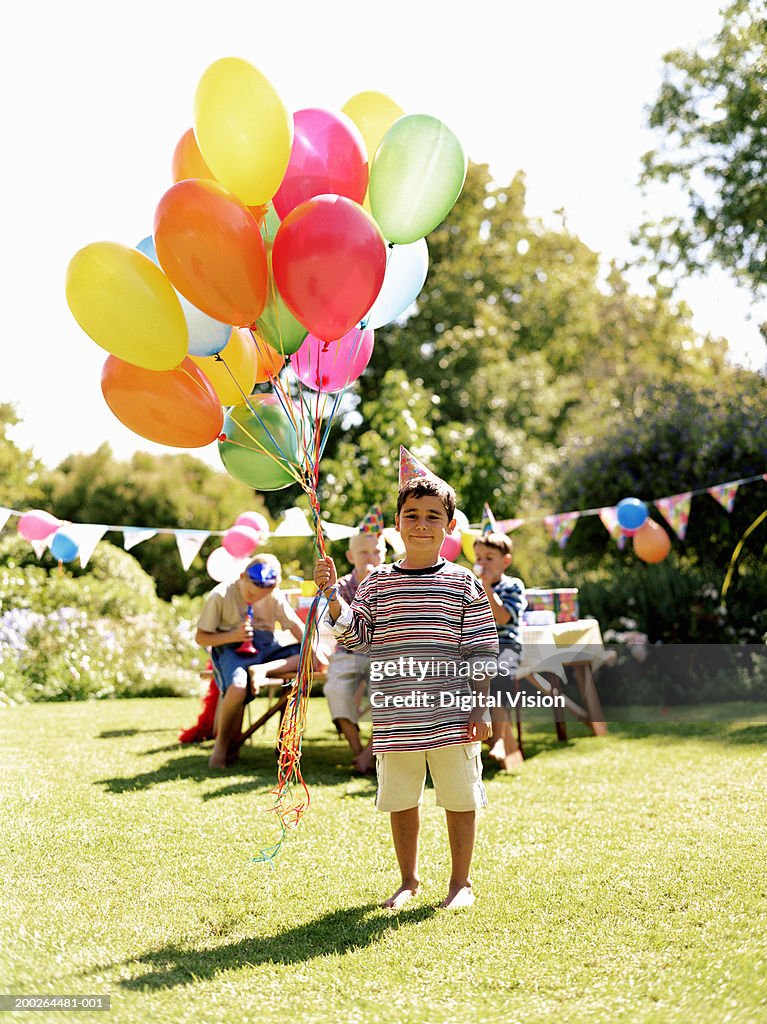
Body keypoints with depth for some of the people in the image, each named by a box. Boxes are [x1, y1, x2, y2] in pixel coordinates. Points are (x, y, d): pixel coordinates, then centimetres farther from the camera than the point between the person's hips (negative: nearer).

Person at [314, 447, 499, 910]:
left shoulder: (464, 584, -1)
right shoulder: (378, 582, 4)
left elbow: (481, 653, 0)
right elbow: (355, 635, 2)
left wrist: (481, 710, -3)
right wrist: (333, 594, -9)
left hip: (451, 715, -2)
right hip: (396, 718, 2)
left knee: (460, 800, 8)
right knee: (401, 802, 13)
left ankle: (461, 882, 25)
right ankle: (409, 880, 32)